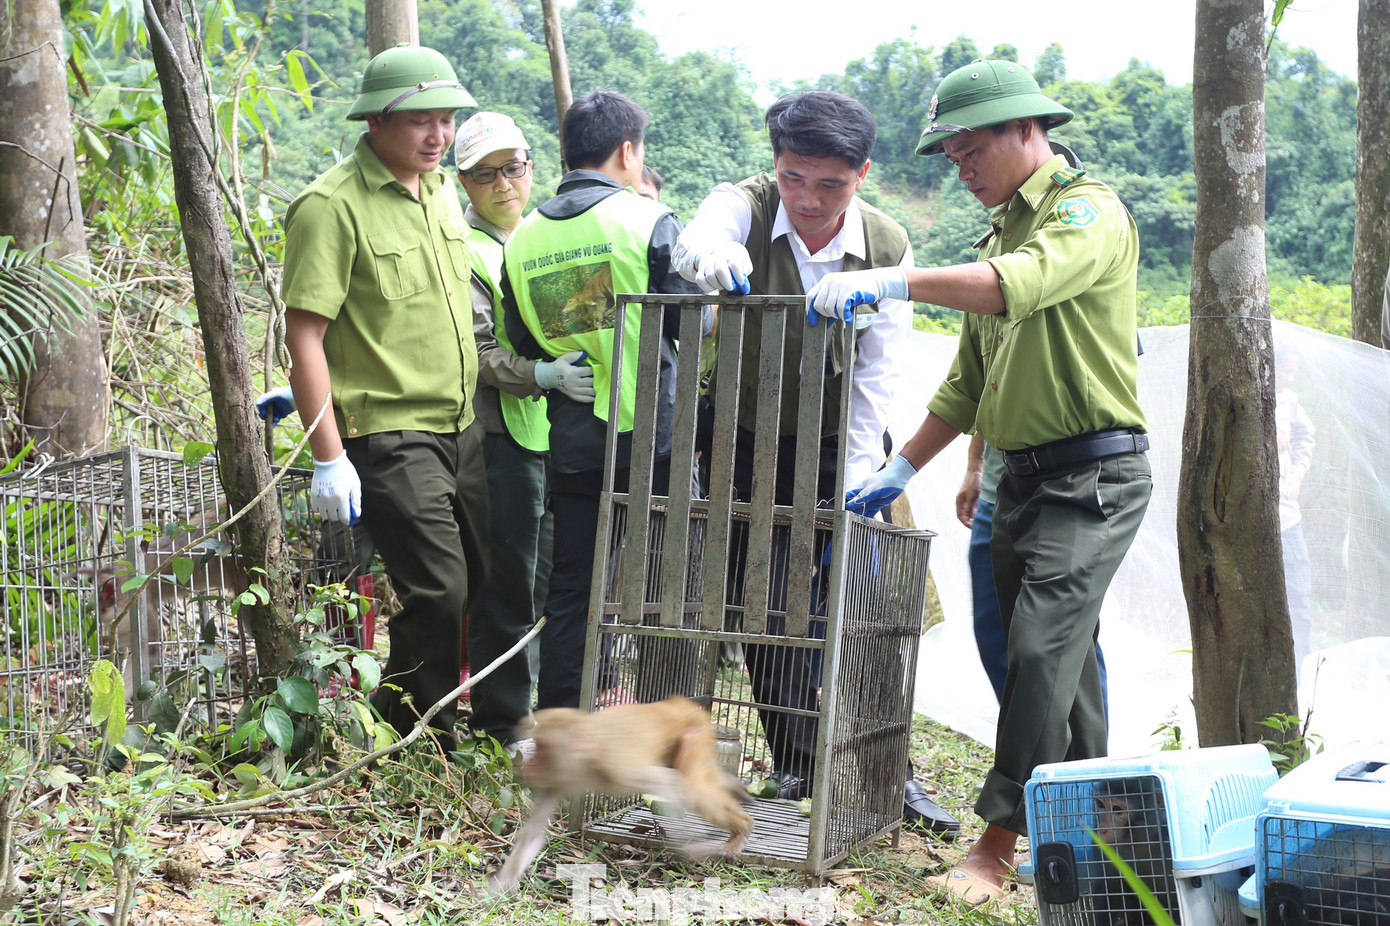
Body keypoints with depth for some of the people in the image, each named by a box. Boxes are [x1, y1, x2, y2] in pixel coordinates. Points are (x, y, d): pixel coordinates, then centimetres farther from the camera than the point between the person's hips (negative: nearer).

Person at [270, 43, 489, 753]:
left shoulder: (441, 191, 11)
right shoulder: (331, 205, -13)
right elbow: (303, 334, -16)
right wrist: (329, 457, -20)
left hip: (458, 428, 8)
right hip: (388, 435, -8)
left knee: (475, 583, 12)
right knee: (438, 593, -11)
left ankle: (398, 727, 29)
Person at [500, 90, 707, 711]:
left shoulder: (523, 239, 6)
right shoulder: (649, 222, -8)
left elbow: (522, 346, 8)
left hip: (572, 440, 4)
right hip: (650, 433, -4)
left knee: (571, 589, 10)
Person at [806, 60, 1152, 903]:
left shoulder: (1091, 210, -9)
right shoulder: (1003, 232, 19)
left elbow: (1021, 286, -32)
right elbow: (968, 379, 21)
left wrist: (890, 282, -38)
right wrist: (900, 471, 15)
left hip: (1095, 475, -9)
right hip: (1026, 477, 9)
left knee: (1041, 649, -13)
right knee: (1062, 660, 12)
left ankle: (1001, 836, -7)